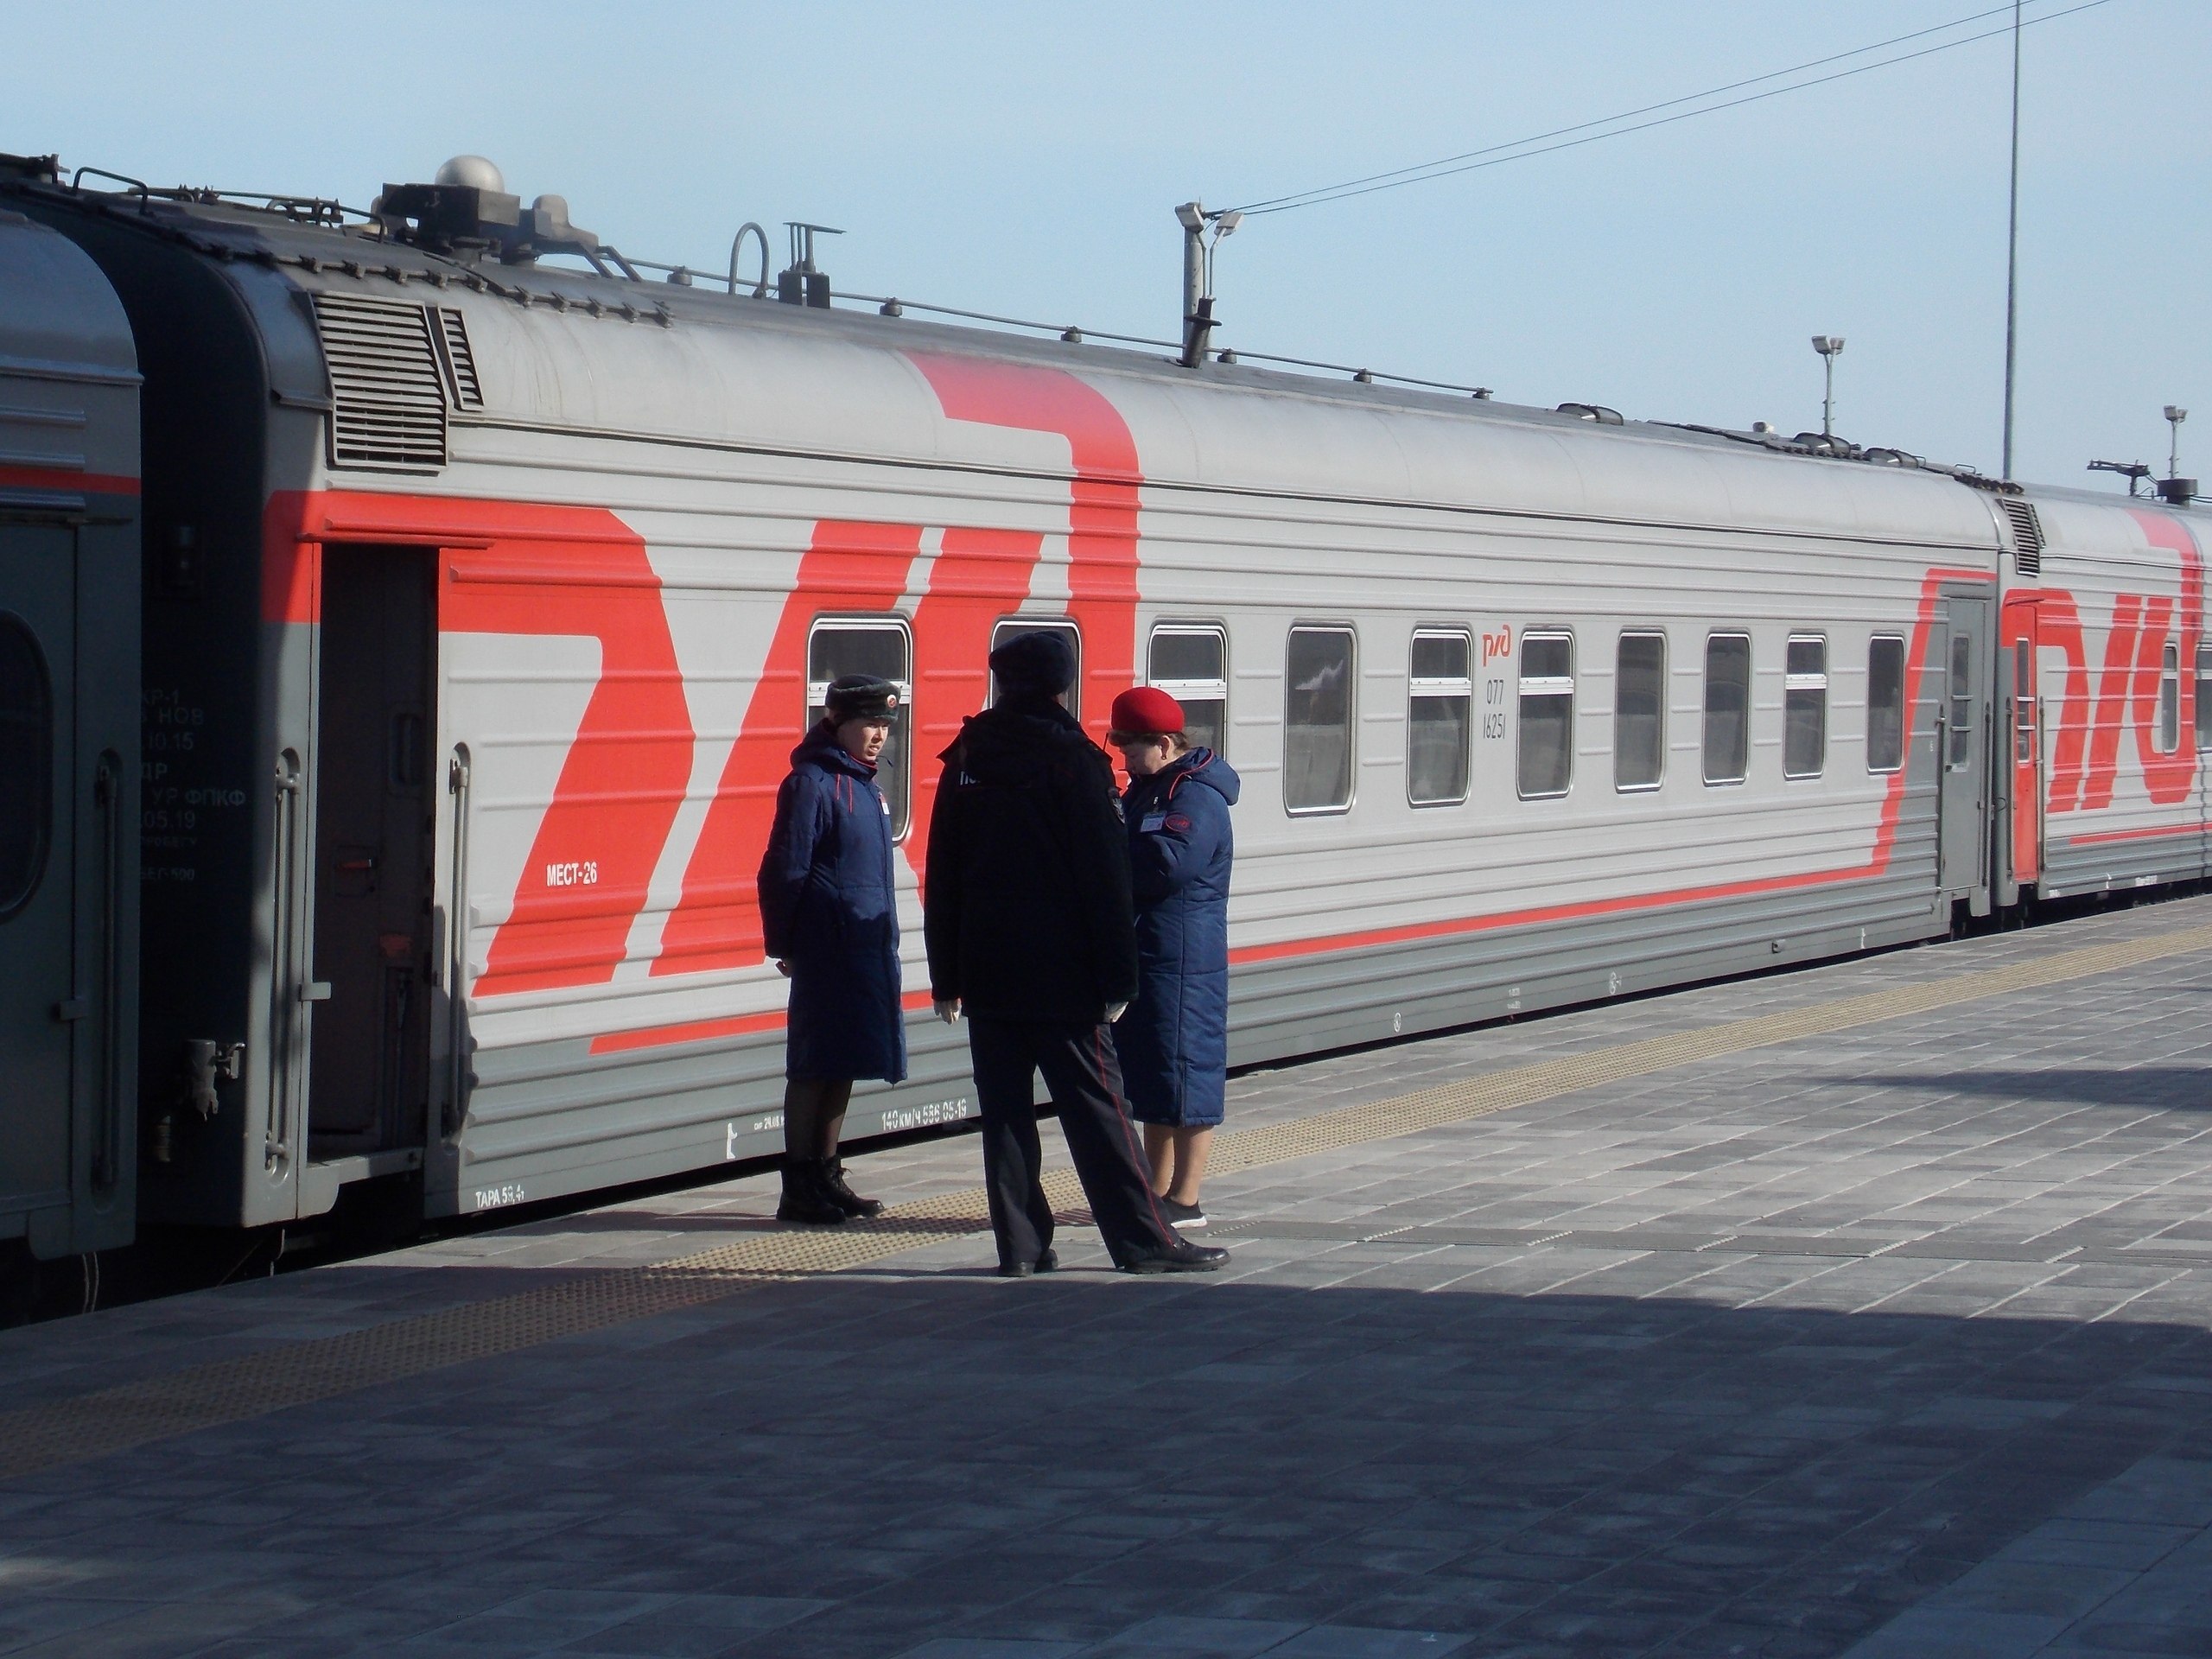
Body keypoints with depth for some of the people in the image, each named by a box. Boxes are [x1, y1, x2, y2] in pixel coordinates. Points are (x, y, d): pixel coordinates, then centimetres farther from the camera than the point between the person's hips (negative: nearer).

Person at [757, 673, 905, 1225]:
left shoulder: (864, 785, 14)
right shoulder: (812, 784, -12)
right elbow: (784, 871, -12)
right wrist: (784, 945, -12)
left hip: (869, 948, 8)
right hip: (826, 950, -8)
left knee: (844, 1066, 12)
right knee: (815, 1066, -3)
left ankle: (825, 1176, 20)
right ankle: (799, 1189, 1)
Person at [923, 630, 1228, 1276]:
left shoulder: (966, 761, 8)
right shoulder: (1072, 760, -7)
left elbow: (942, 878, 10)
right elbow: (1105, 878, -10)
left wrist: (946, 975, 14)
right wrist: (1116, 978, -7)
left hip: (987, 971, 4)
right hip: (1061, 974, -4)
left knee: (1004, 1111, 6)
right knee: (1095, 1107, -2)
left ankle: (1019, 1243, 4)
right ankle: (1144, 1240, 1)